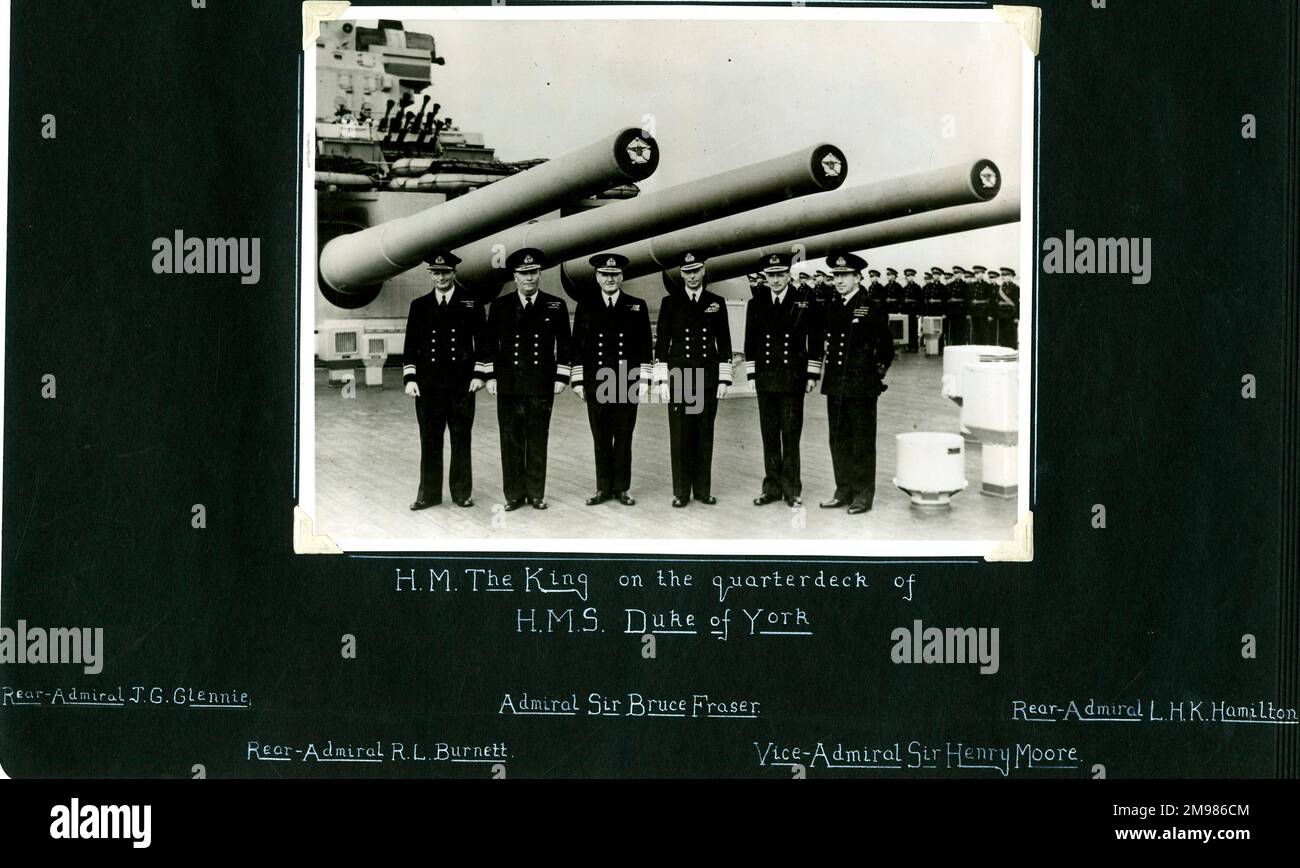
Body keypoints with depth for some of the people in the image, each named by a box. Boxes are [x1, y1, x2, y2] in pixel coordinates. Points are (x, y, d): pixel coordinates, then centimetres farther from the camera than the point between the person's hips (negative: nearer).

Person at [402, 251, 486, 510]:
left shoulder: (471, 304, 4)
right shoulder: (419, 306, 9)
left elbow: (482, 341, 5)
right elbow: (410, 345, 9)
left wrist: (478, 374, -3)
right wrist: (409, 378, 0)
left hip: (462, 383, -1)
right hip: (428, 384, 1)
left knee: (461, 439, 3)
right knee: (429, 440, 4)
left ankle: (462, 492, 12)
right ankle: (429, 493, 10)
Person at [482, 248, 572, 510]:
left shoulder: (556, 306, 4)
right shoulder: (500, 306, 5)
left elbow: (564, 344, 7)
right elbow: (491, 343, 9)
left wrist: (561, 377, 0)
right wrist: (491, 376, 3)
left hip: (542, 386, -1)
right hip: (508, 385, 1)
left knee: (538, 442, 4)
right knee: (511, 441, 4)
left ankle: (536, 494, 13)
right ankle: (514, 494, 11)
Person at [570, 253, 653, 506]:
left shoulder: (637, 306, 6)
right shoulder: (585, 307, 7)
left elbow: (645, 346, 5)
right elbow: (577, 346, 7)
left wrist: (643, 380, -2)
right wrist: (577, 380, 2)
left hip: (627, 385, 0)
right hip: (596, 385, 1)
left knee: (623, 439, 4)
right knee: (601, 440, 5)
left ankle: (621, 488, 12)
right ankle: (603, 488, 13)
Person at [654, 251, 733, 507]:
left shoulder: (716, 303, 8)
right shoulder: (670, 302, 4)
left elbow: (724, 343, 9)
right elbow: (661, 343, 3)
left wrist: (724, 379, 2)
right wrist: (661, 380, -3)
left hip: (708, 380, 1)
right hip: (678, 379, -1)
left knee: (705, 436, 5)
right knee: (680, 436, 0)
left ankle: (703, 489, 12)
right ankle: (681, 492, 6)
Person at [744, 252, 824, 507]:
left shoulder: (805, 302, 0)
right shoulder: (756, 304, 8)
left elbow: (815, 340, 1)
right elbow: (750, 342, 11)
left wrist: (812, 374, -3)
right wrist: (751, 374, 6)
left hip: (793, 379, -3)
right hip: (765, 379, 3)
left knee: (791, 436, -1)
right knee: (769, 436, 7)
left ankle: (791, 489, 6)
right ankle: (772, 487, 13)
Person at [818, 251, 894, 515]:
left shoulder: (871, 309, -8)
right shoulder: (832, 308, 10)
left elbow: (887, 345, 0)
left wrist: (878, 371, 2)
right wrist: (826, 372, 15)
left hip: (861, 386, -6)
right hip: (835, 384, 6)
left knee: (862, 442, 1)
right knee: (838, 441, 11)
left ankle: (863, 495, 7)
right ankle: (843, 491, 20)